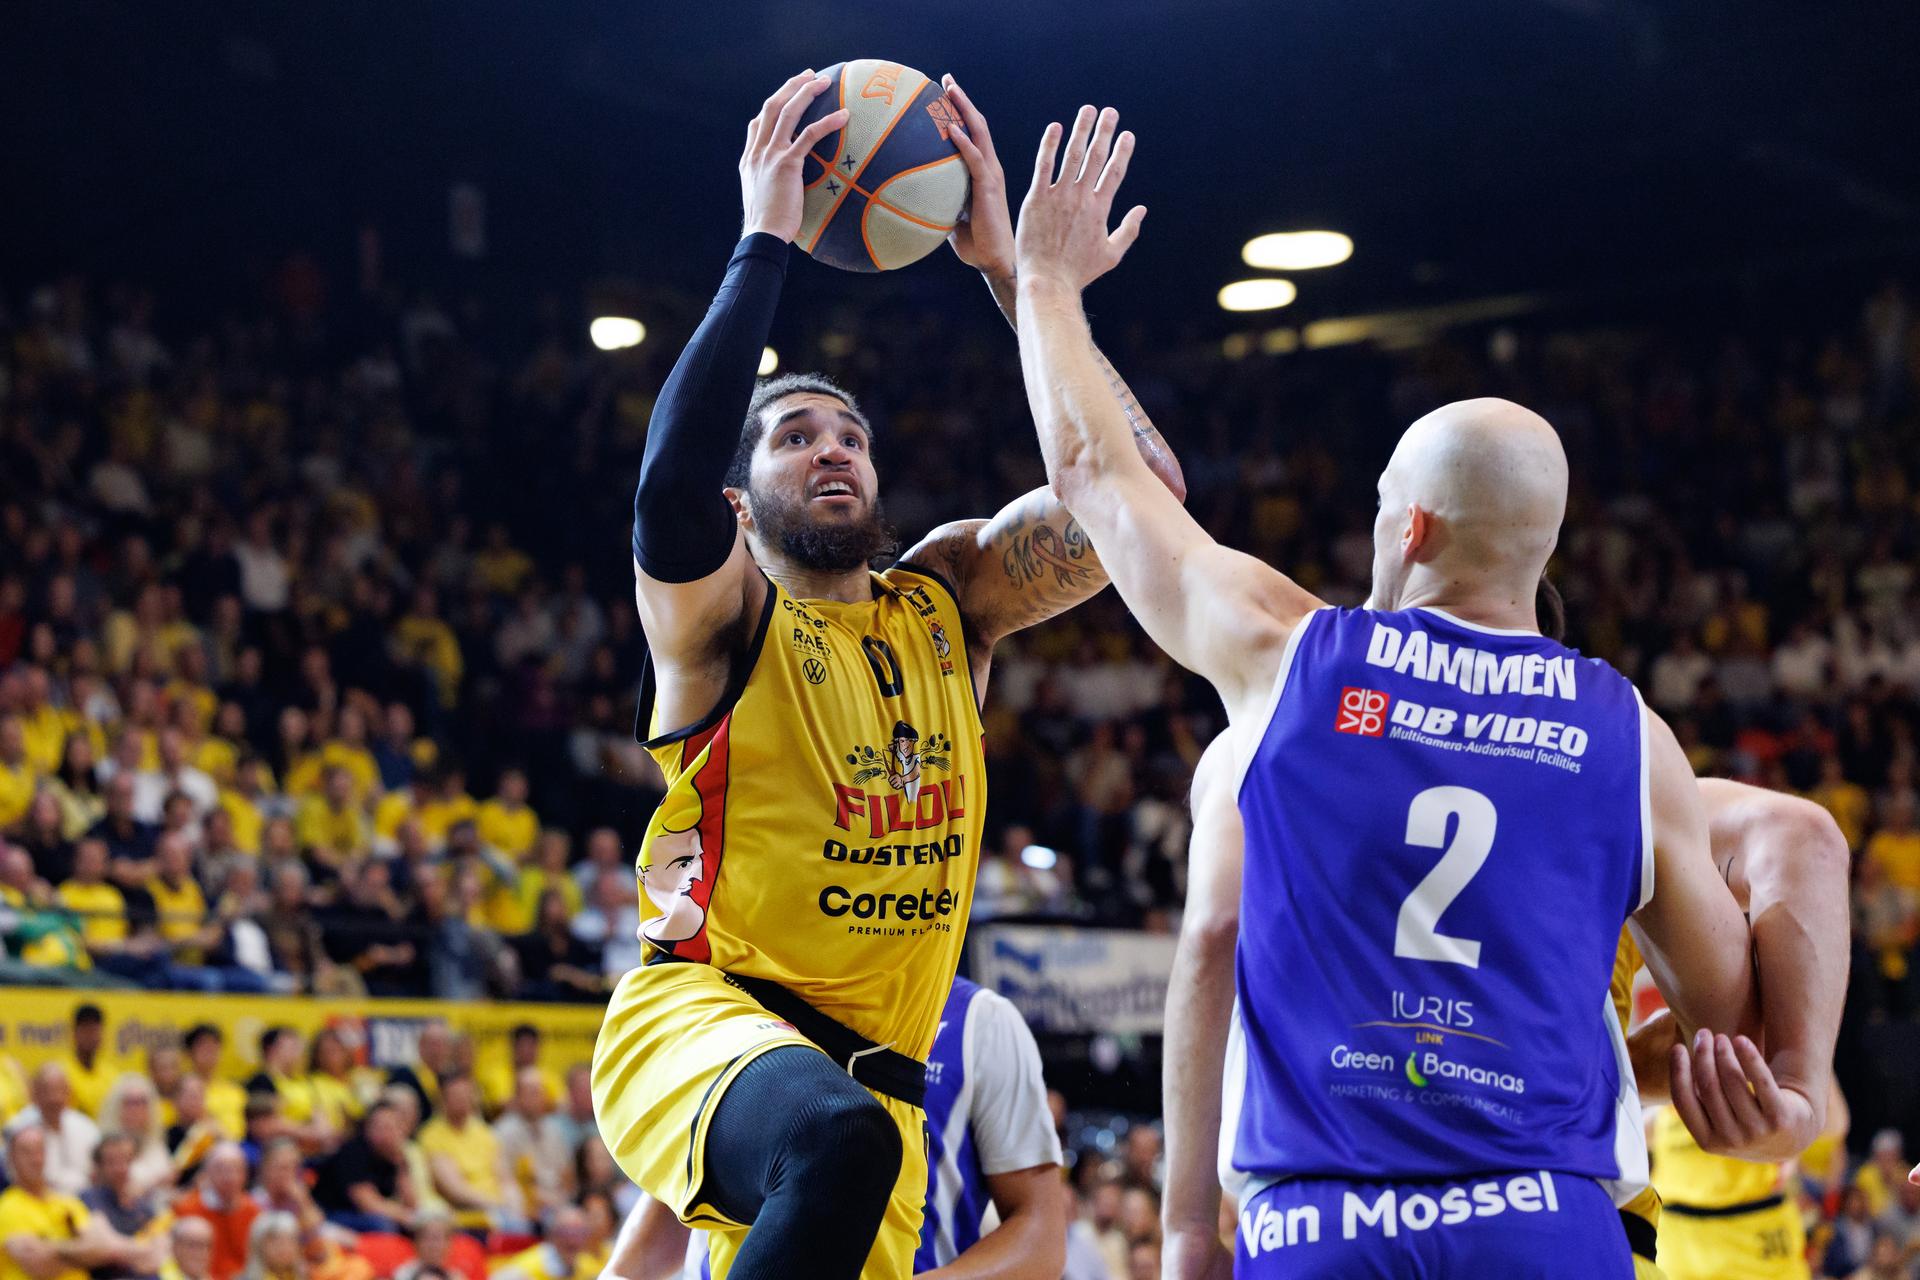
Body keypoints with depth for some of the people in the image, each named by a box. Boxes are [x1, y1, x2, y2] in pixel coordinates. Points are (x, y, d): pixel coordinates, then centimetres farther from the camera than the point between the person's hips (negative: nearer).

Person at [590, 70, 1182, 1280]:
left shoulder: (948, 605, 13)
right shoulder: (720, 617, -1)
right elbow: (669, 483, -24)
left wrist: (1013, 271, -2)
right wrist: (766, 243, -20)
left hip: (873, 1076, 6)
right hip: (701, 1023, -6)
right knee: (838, 1138, -39)